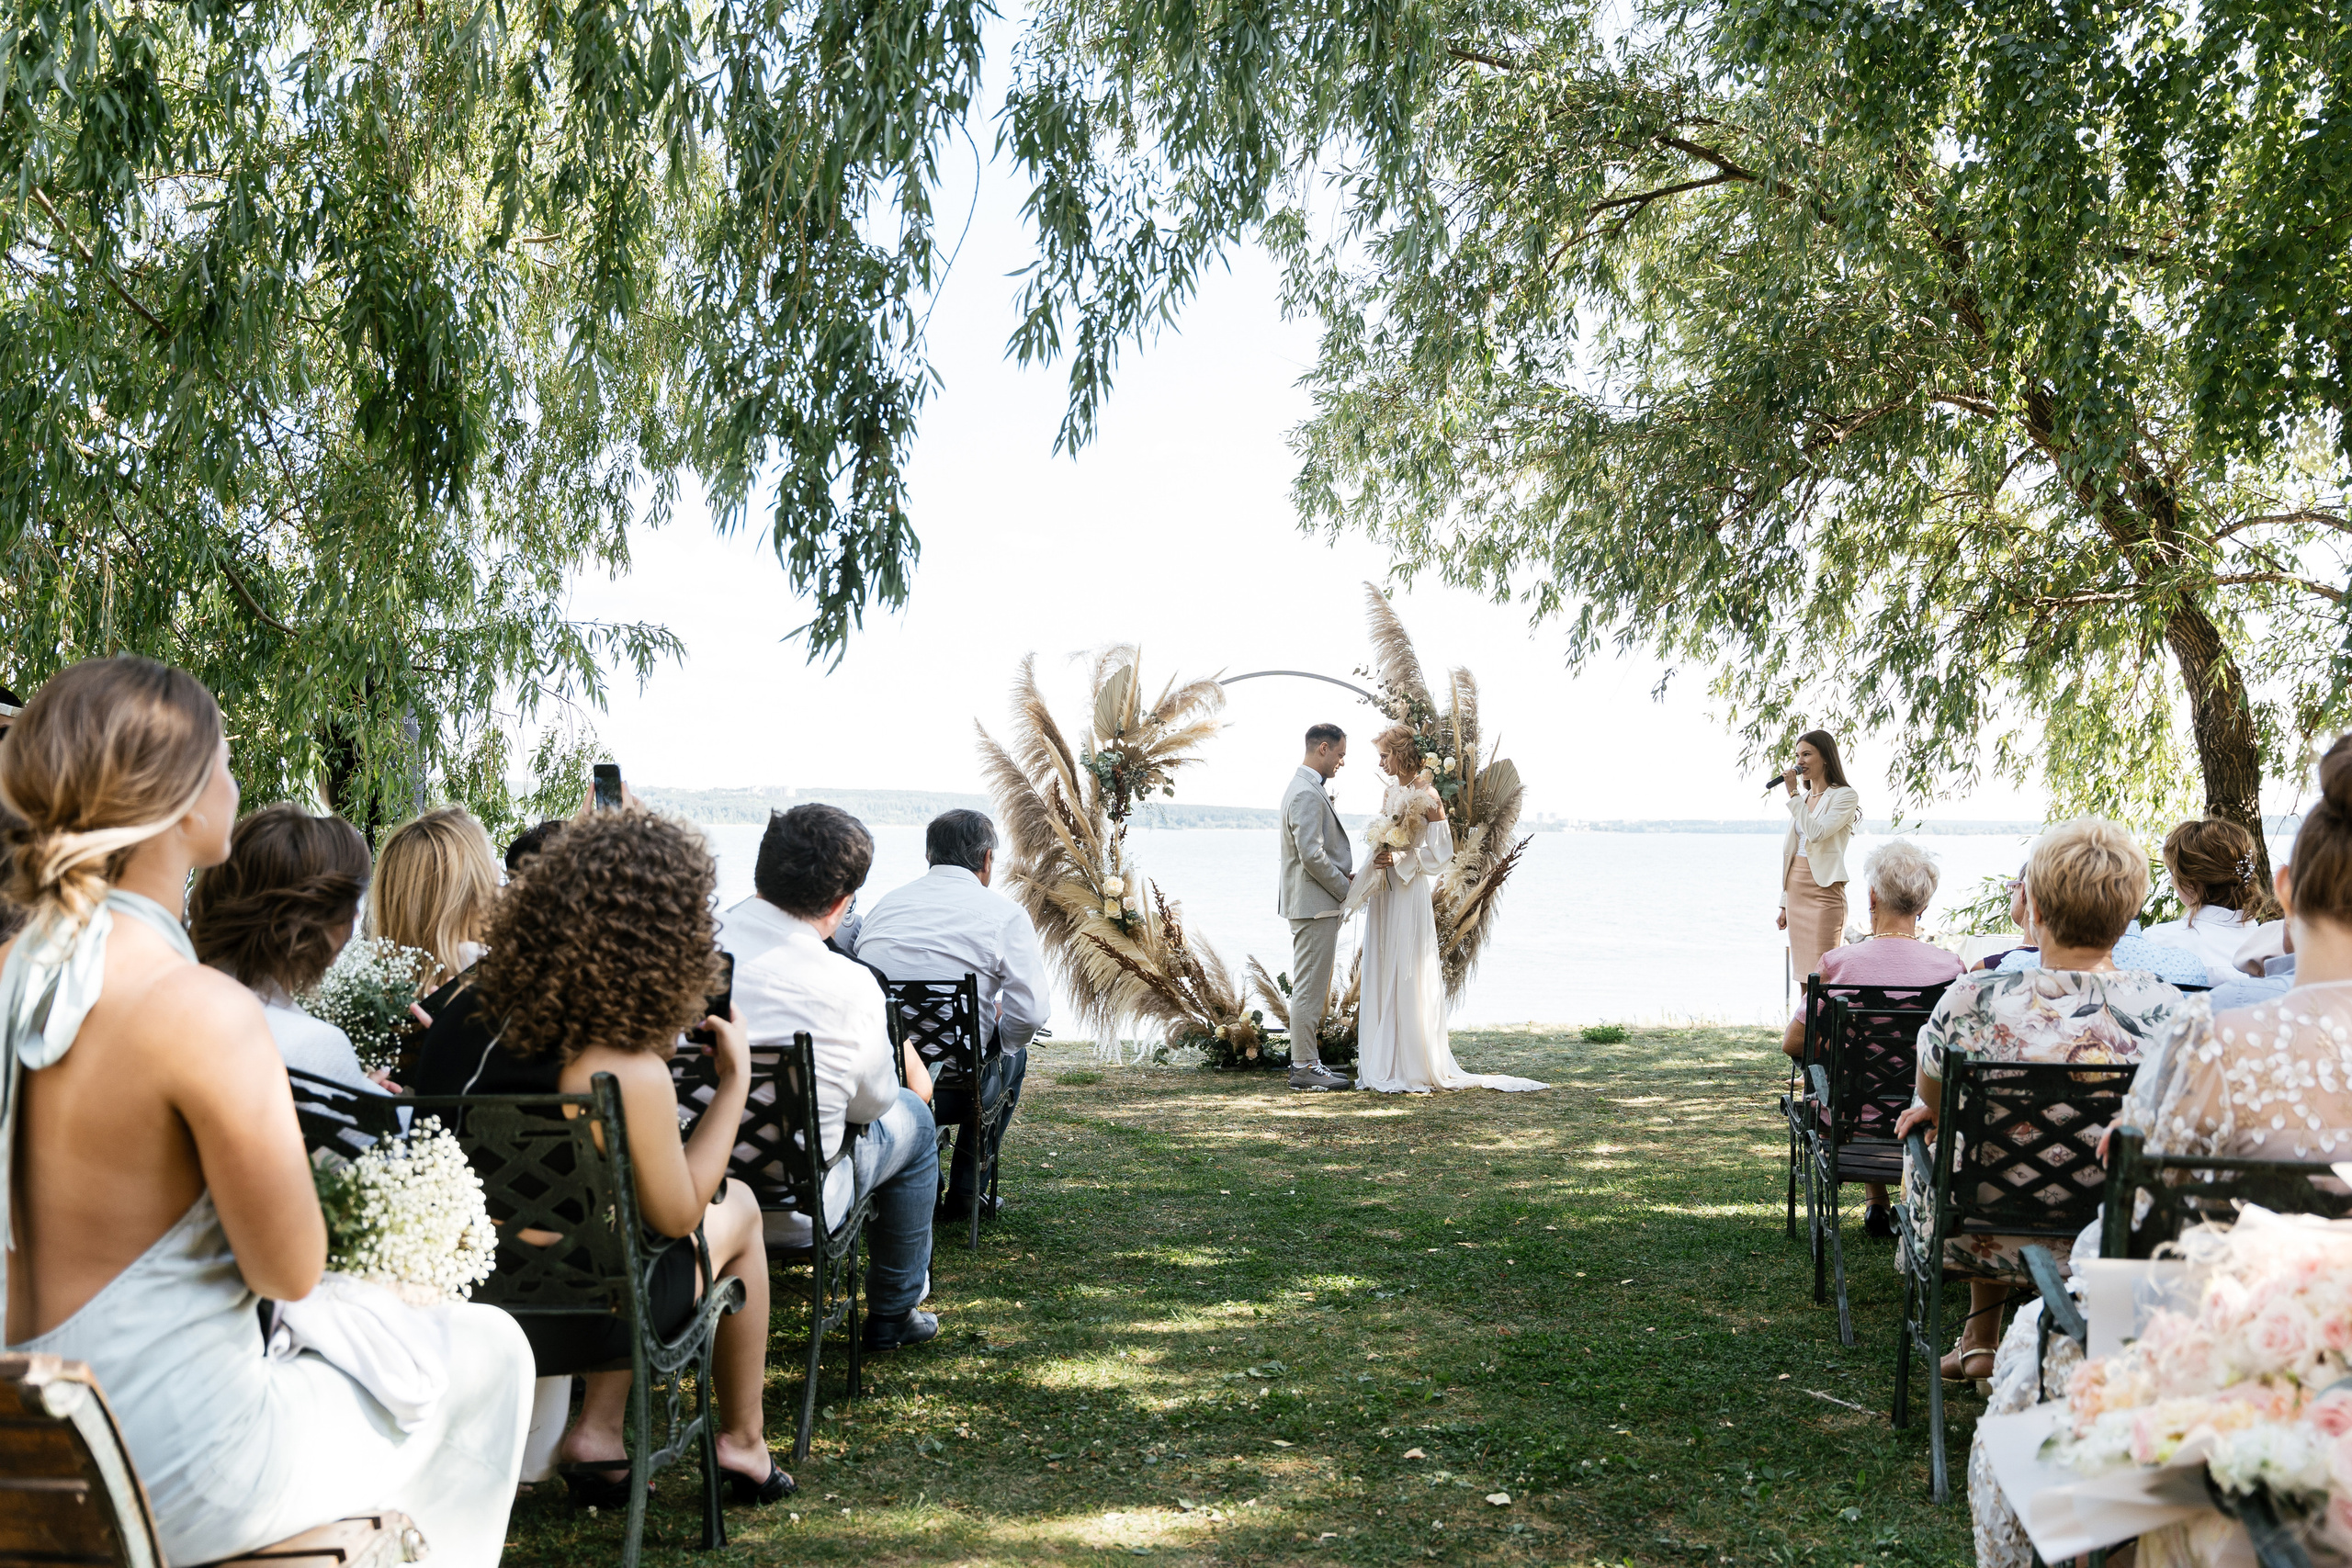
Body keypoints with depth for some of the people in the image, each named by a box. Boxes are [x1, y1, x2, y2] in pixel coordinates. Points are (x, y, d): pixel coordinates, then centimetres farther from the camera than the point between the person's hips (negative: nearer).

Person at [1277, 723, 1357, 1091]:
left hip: (1316, 905, 11)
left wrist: (1343, 874, 11)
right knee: (1309, 988, -6)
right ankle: (1305, 1067, -2)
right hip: (1315, 905, -11)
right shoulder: (1307, 794, -17)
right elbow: (1312, 856, -23)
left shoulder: (1306, 789, 17)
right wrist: (1345, 888, -11)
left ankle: (1305, 1060, 20)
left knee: (1312, 988, 14)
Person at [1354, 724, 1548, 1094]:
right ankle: (1384, 1064, 13)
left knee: (1409, 978, -5)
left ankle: (1415, 1068, 1)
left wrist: (1400, 859, -18)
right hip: (1384, 895, 8)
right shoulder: (1390, 793, 14)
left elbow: (1441, 851, -12)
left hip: (1410, 896, -8)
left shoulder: (1425, 795, -10)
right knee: (1382, 977, 8)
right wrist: (1367, 871, 6)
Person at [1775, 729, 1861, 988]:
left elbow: (1816, 833, -20)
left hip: (1824, 890, -7)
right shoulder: (1802, 799, 17)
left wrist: (1792, 794, -14)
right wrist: (1784, 903, 17)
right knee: (1803, 979, 6)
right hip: (1796, 893, 7)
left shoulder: (1844, 796, -4)